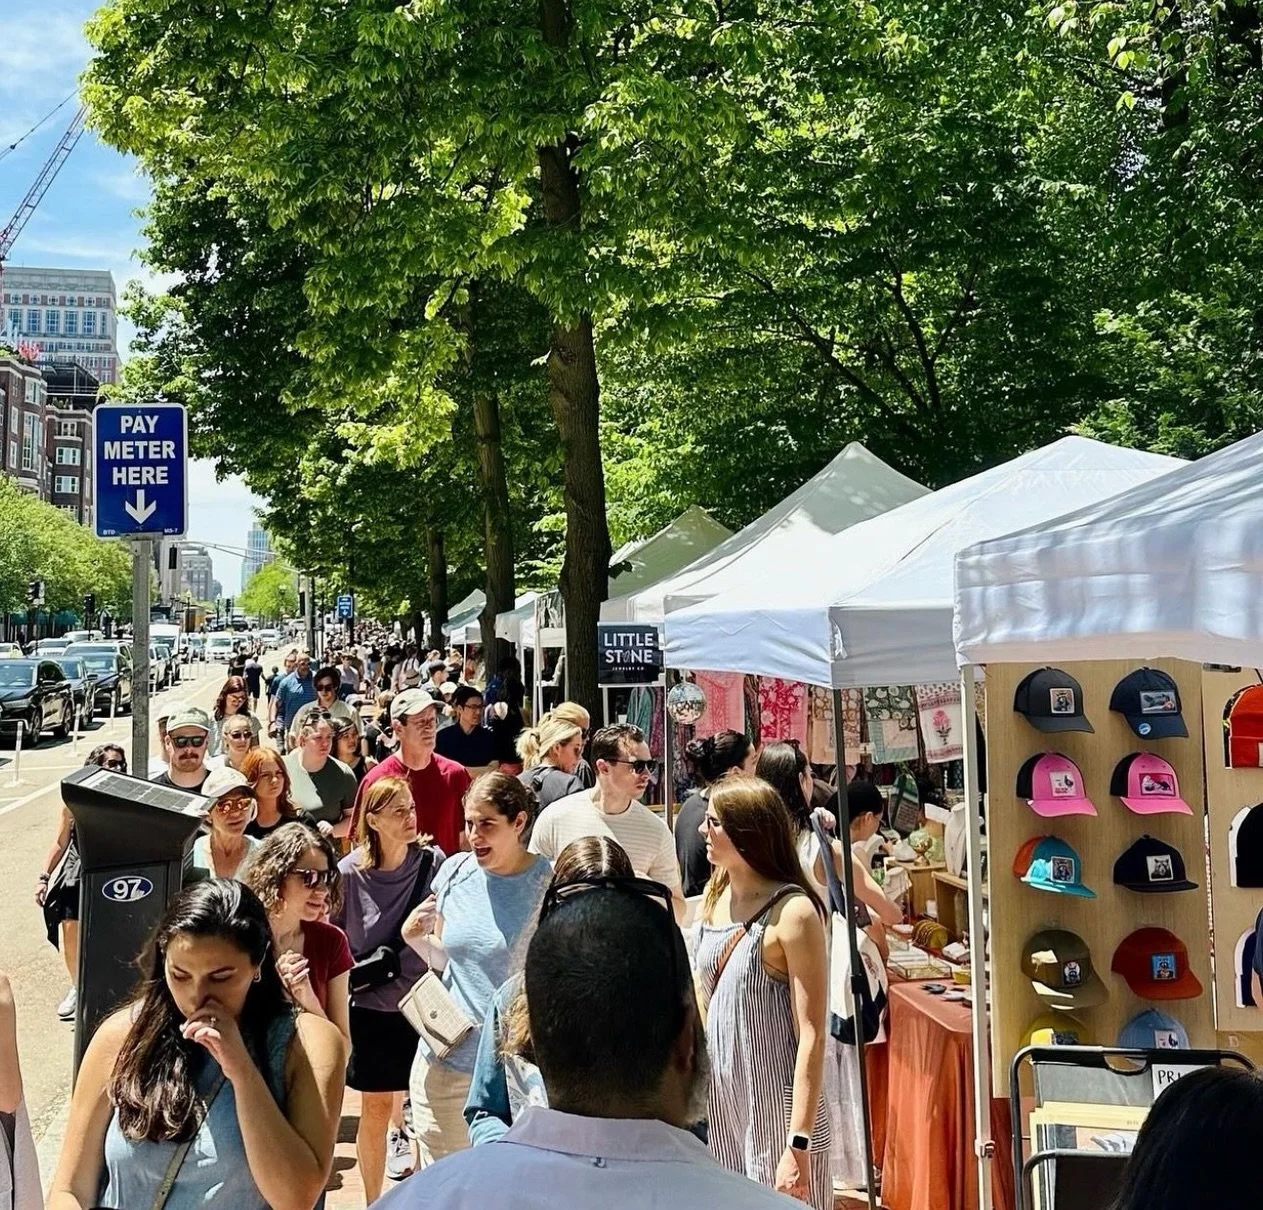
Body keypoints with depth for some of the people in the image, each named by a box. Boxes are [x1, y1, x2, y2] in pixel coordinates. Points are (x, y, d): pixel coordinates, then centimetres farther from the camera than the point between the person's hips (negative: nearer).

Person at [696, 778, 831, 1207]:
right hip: (718, 1101, 6)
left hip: (776, 1109, -6)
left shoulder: (792, 912, -17)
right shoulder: (714, 897, 4)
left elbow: (812, 1035, -18)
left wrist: (798, 1144, -22)